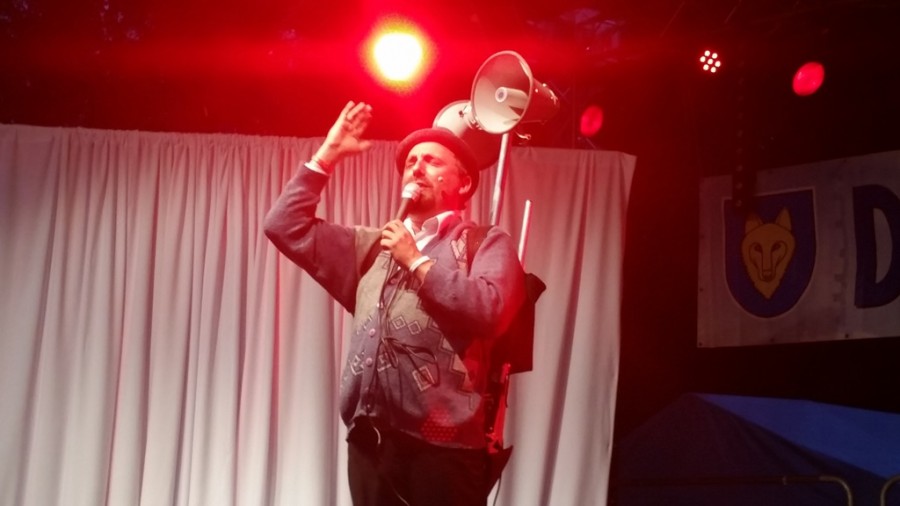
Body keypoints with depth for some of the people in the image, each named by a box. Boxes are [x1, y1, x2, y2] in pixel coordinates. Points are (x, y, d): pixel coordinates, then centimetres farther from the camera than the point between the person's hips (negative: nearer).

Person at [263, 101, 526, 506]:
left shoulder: (486, 243, 7)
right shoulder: (374, 246, 23)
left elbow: (489, 313, -13)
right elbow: (286, 226, 22)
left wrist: (417, 261, -4)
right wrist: (327, 155, 19)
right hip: (369, 443, 5)